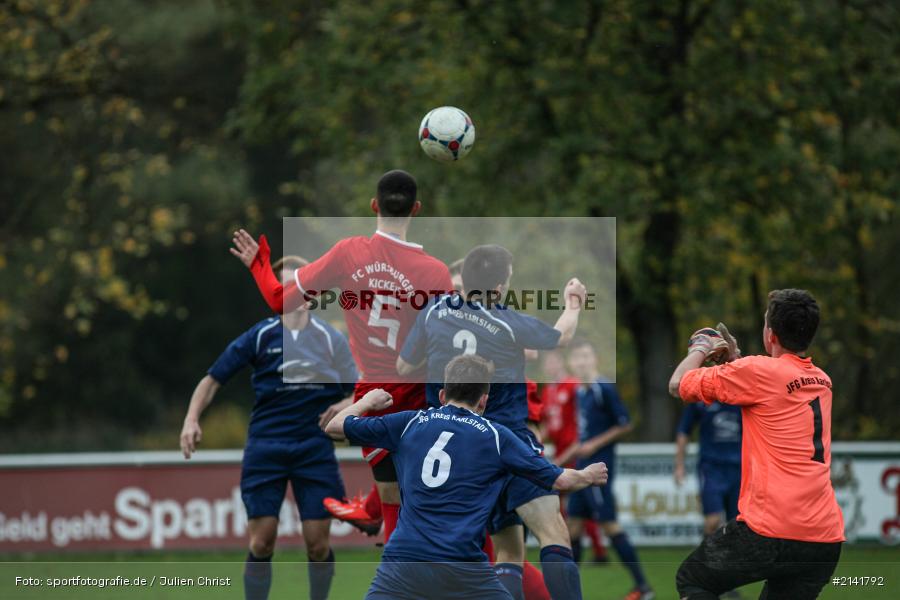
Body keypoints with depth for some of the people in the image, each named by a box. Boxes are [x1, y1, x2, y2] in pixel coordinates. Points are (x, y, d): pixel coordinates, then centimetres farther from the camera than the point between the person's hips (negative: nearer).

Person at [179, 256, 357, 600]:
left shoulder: (331, 340, 6)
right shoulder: (260, 336, 2)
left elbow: (356, 395, 9)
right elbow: (213, 380, 5)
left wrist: (344, 406, -14)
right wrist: (192, 420, -9)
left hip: (315, 447, 1)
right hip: (265, 447, -1)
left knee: (318, 542, -3)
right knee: (261, 541, -5)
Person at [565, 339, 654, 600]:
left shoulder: (604, 389, -13)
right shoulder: (580, 391, 13)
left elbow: (625, 425, -13)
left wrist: (594, 445, -15)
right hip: (583, 468, 9)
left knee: (609, 524, -9)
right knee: (574, 522, 9)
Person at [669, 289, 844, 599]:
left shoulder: (758, 372, -9)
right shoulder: (822, 380, 14)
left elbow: (678, 385, 2)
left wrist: (700, 349, 20)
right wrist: (733, 358, 34)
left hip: (772, 533, -6)